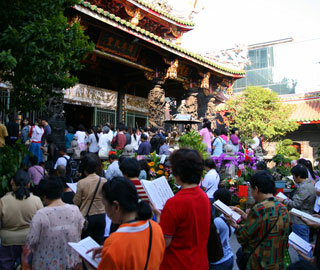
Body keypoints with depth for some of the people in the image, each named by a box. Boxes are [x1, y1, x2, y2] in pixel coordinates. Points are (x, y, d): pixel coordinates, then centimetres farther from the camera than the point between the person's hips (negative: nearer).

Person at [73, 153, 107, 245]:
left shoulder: (81, 183, -15)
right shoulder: (104, 181, -8)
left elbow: (76, 202, -6)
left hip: (87, 216, -2)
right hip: (101, 215, 3)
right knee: (99, 241, 13)